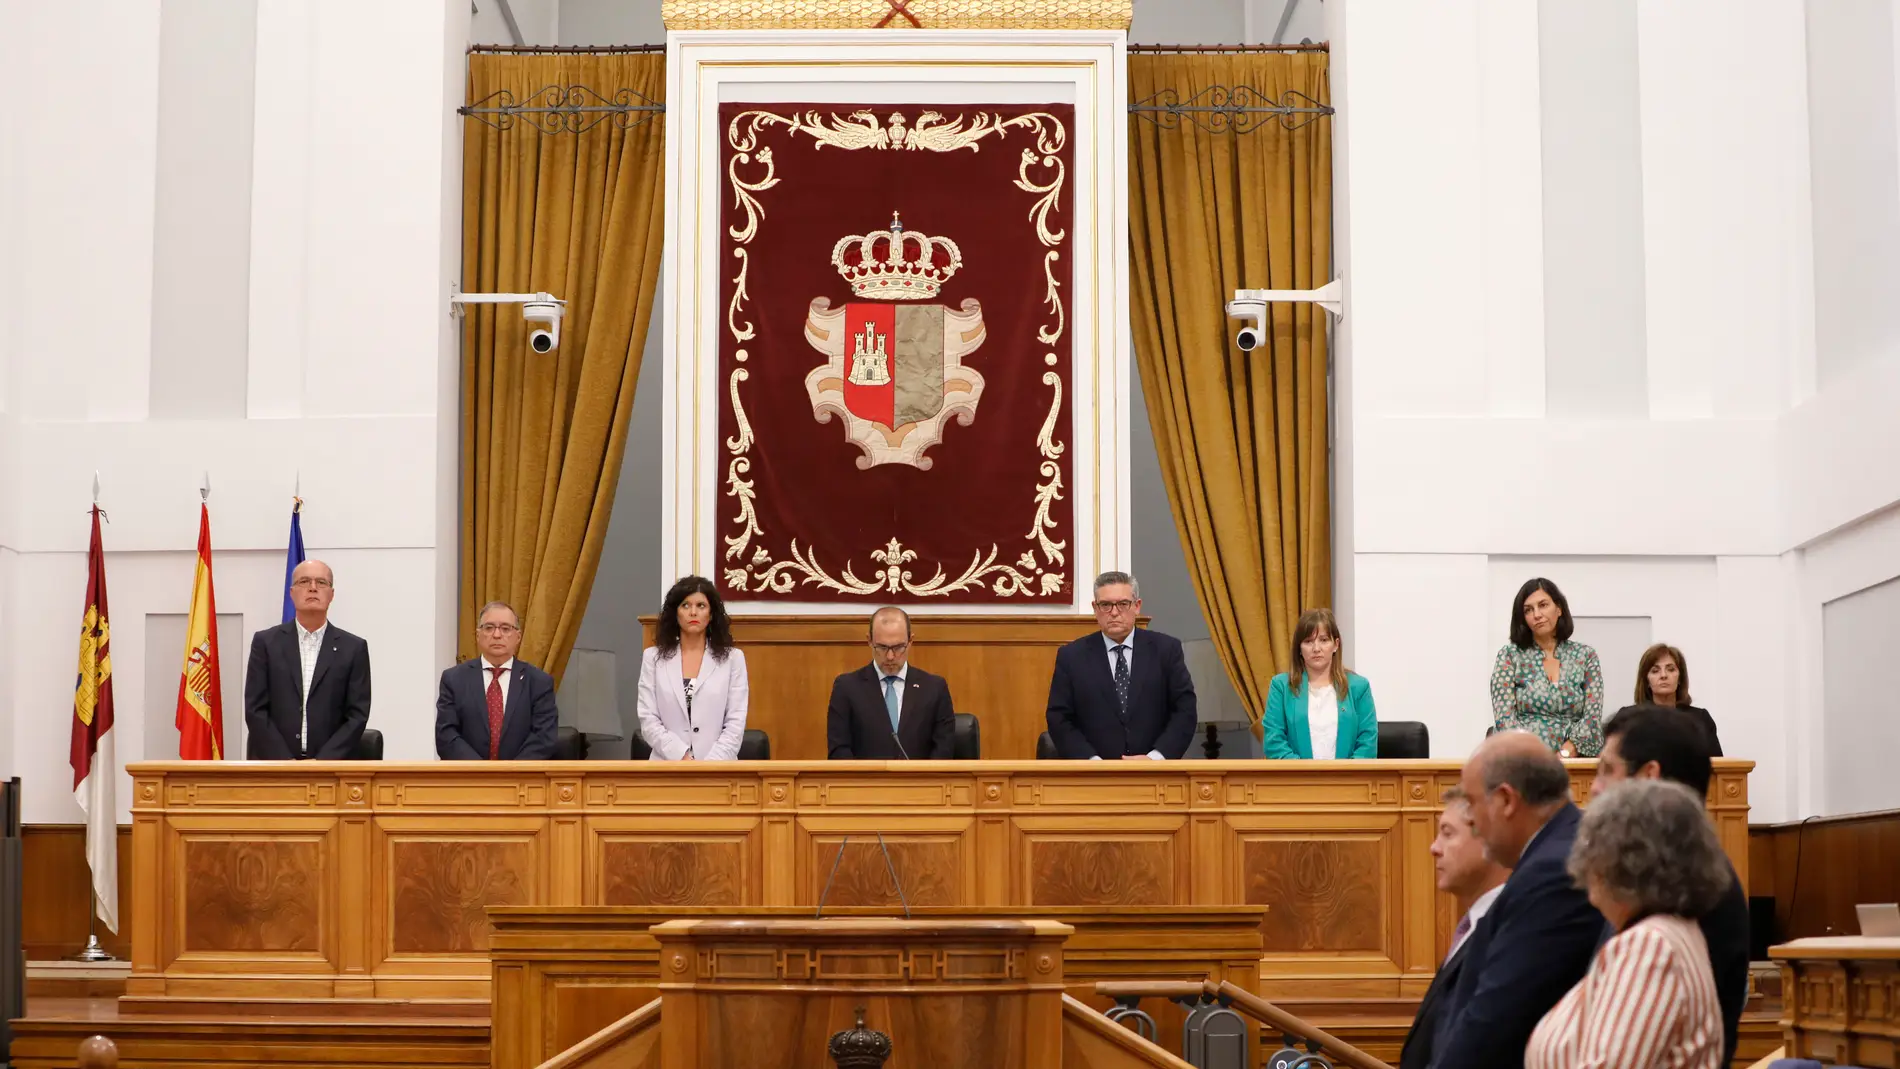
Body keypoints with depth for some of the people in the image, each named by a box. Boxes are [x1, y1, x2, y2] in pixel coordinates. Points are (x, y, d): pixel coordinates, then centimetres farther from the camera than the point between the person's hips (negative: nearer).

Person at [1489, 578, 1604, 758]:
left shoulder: (1585, 656, 10)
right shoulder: (1510, 656, 7)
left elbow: (1592, 717, 2)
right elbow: (1504, 718, -2)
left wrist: (1562, 756, -13)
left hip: (1575, 759, 1)